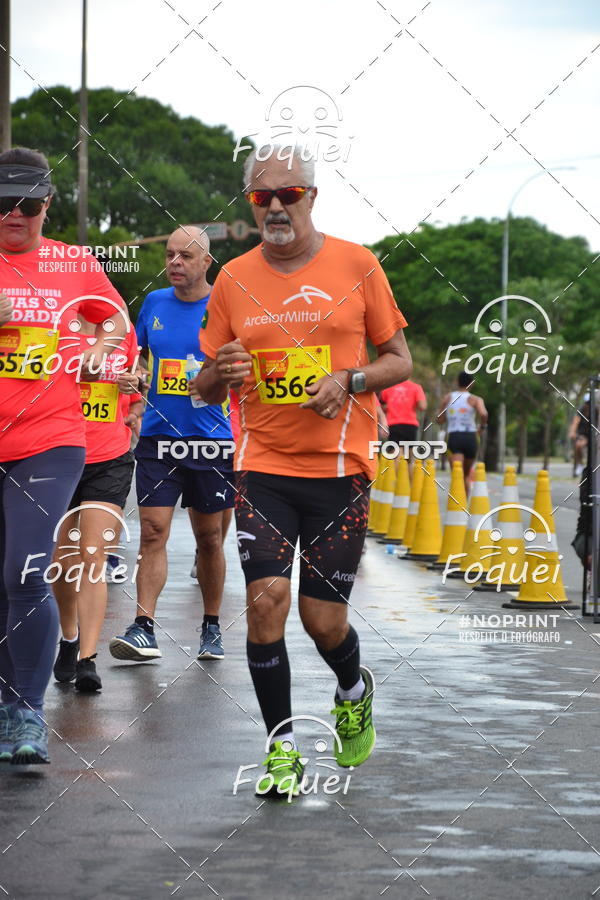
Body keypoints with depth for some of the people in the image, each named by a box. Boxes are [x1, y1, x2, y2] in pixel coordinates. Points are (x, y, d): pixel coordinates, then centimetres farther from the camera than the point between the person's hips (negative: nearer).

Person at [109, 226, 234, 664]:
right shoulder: (154, 303, 8)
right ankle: (144, 628, -13)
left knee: (210, 538, 7)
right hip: (157, 437, 2)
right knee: (153, 532, -8)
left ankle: (212, 627, 20)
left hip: (212, 443, -2)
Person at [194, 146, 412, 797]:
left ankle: (354, 692, 35)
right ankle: (282, 746, 2)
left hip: (340, 468, -1)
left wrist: (348, 380, -13)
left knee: (323, 617, 1)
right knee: (266, 599, -13)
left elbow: (399, 359, 6)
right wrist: (219, 373, -12)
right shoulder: (233, 280, 5)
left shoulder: (356, 265, 1)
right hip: (262, 467, 1)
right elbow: (205, 389, 11)